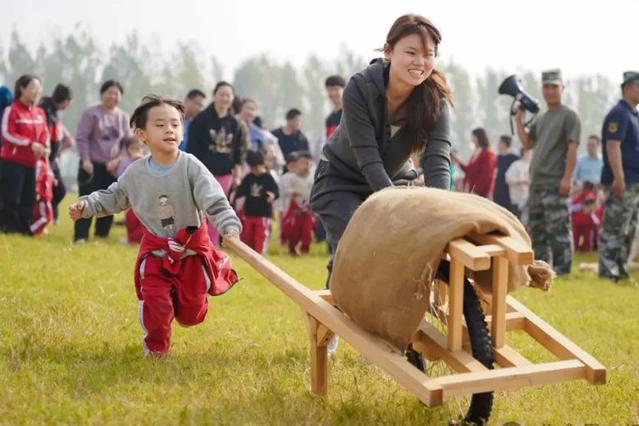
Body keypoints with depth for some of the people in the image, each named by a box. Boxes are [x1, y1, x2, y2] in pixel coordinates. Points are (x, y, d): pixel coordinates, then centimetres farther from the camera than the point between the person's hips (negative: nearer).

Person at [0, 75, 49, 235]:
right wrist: (30, 144, -21)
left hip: (31, 162, 7)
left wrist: (45, 147, -9)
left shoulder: (40, 112, 10)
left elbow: (44, 133, 13)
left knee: (29, 198, 7)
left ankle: (24, 228, 15)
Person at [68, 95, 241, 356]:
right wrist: (86, 204, -4)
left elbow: (215, 201, -26)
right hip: (156, 251, 1)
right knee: (156, 304, -9)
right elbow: (112, 197, 10)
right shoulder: (135, 173, -8)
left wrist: (230, 227, -42)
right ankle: (156, 348, 19)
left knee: (190, 313, 10)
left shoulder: (191, 167, -18)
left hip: (192, 248, -1)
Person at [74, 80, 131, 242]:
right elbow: (81, 138, -7)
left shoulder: (123, 117, 8)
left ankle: (102, 235, 17)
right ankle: (80, 236, -6)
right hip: (92, 165, -4)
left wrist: (117, 160, -4)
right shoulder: (91, 113, -4)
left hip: (113, 168, 4)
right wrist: (86, 159, -15)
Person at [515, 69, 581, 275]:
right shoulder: (540, 118, 19)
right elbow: (527, 143, 19)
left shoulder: (568, 115, -4)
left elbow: (572, 148, -11)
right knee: (536, 227, 11)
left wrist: (567, 178, -19)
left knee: (558, 228, -9)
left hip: (556, 182, -8)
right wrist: (519, 120, 11)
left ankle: (561, 268, -7)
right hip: (536, 181, 8)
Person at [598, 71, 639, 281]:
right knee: (614, 230, -8)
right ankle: (607, 271, -5)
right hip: (621, 183, -10)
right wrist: (619, 177, -27)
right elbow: (613, 146, -21)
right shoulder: (619, 114, -12)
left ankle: (621, 269, 20)